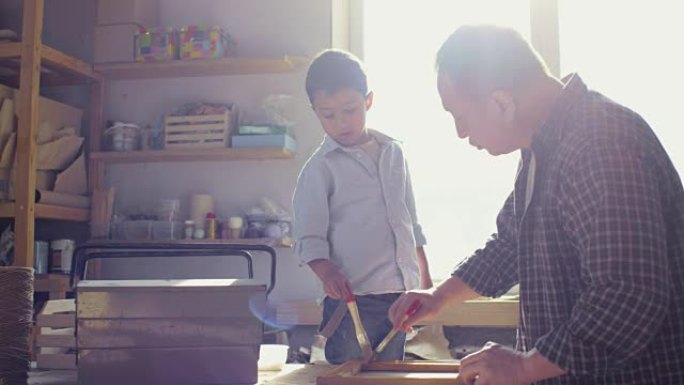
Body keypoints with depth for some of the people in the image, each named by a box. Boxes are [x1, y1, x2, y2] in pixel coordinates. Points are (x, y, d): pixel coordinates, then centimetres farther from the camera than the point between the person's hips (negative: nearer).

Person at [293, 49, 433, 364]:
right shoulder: (320, 168, -5)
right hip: (353, 298, -5)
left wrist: (425, 279, 17)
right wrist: (328, 274, -25)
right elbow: (308, 238, -6)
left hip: (399, 294, 5)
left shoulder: (393, 153, 10)